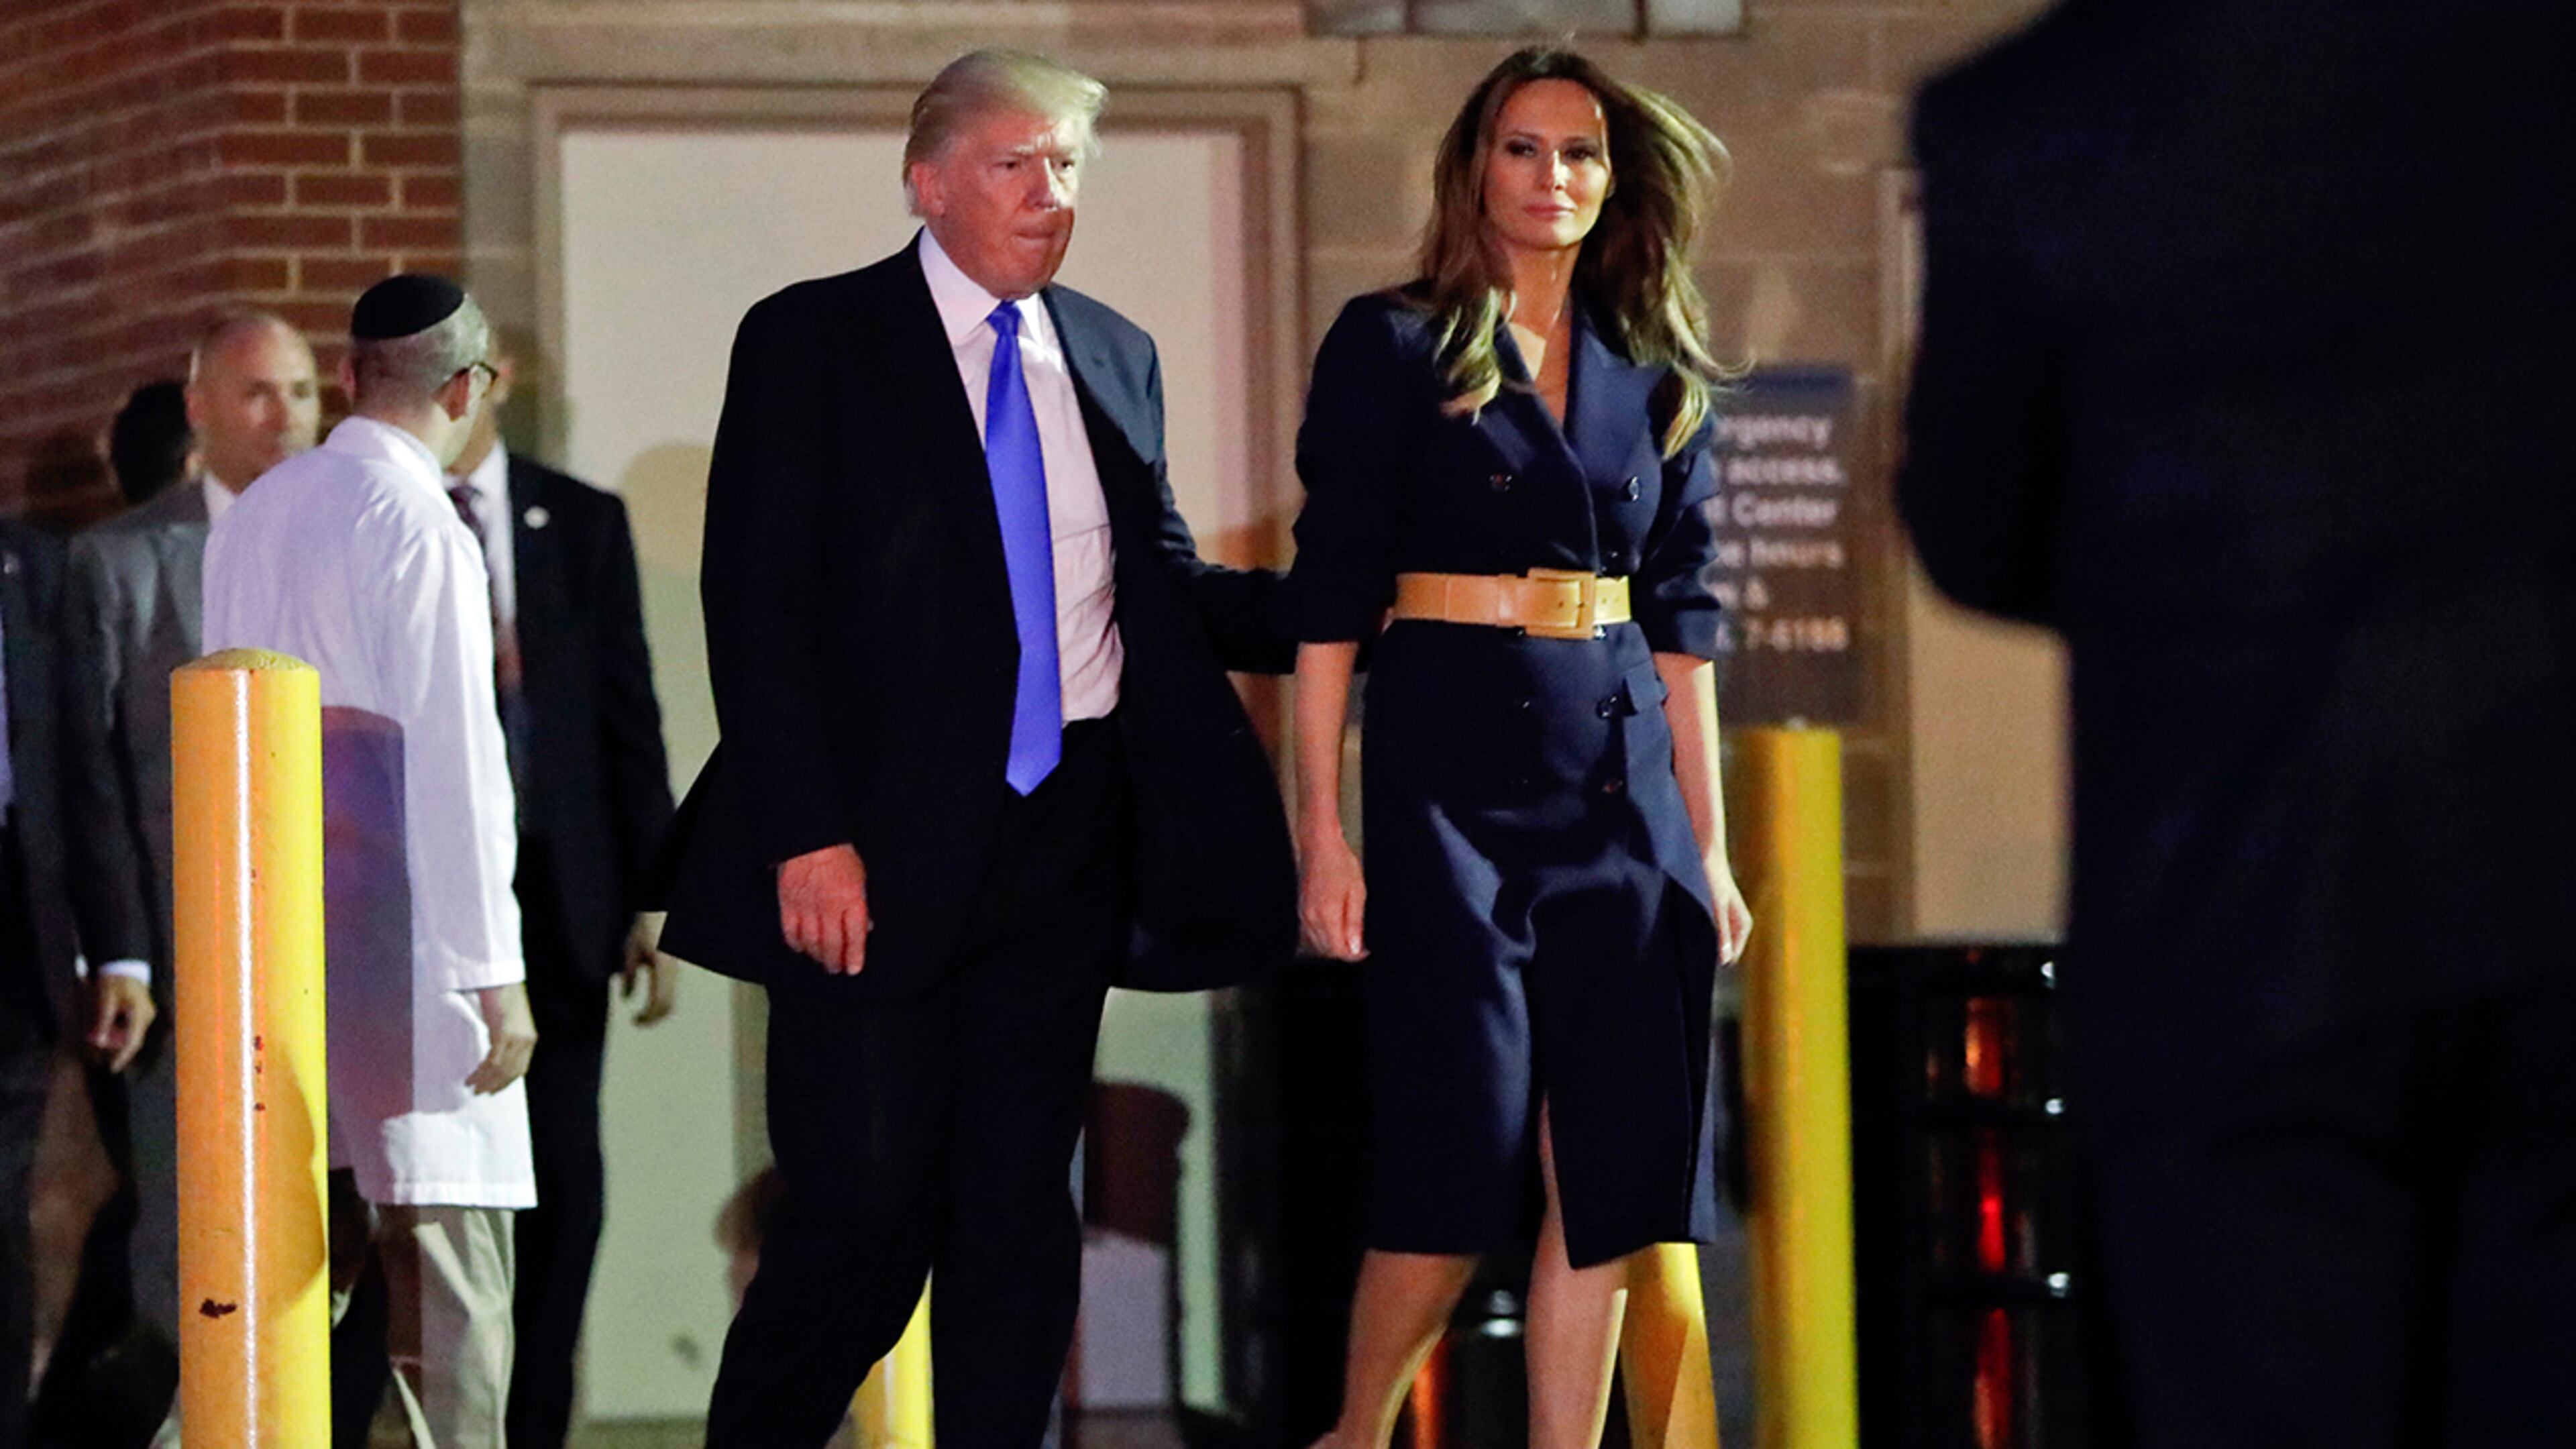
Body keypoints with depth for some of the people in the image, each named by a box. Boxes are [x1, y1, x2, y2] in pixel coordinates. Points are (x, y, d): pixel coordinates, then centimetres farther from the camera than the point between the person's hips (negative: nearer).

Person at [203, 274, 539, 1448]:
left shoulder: (254, 515, 12)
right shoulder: (418, 526, -11)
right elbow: (452, 761, -14)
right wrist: (494, 972, -13)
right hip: (397, 940, -8)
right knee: (444, 1267, -7)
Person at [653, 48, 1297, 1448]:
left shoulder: (1113, 356, 14)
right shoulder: (811, 343, -1)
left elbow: (1163, 585, 16)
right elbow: (757, 608, -6)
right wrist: (806, 834, -15)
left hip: (1068, 832, 5)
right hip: (886, 840, -5)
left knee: (1020, 1210, 6)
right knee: (864, 1206, -6)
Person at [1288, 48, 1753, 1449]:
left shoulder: (1656, 375, 12)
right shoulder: (1392, 348, 0)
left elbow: (1683, 619, 14)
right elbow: (1331, 599, -4)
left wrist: (1707, 846, 9)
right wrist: (1322, 828, -11)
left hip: (1622, 781, 4)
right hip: (1449, 768, -4)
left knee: (1610, 1171, -1)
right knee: (1459, 1154, -7)